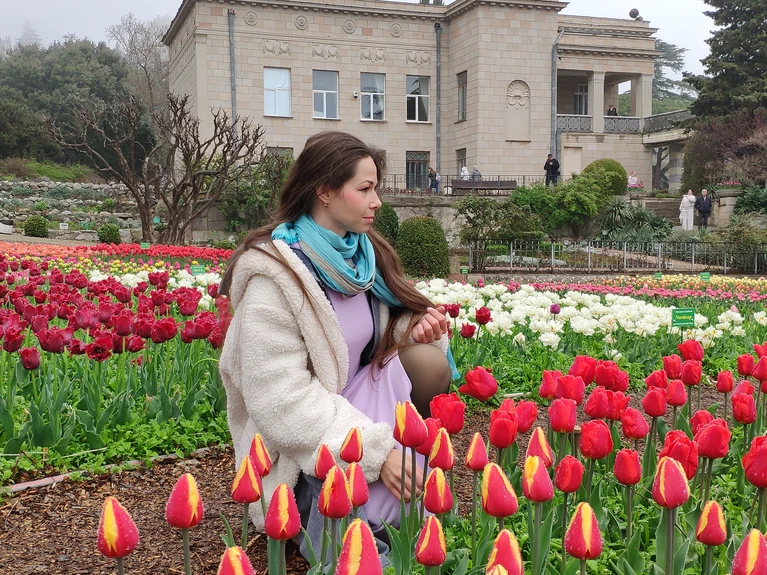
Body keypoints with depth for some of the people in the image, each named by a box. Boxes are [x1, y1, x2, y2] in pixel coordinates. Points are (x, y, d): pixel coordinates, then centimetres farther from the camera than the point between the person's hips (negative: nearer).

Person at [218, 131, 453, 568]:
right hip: (303, 451, -7)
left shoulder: (363, 253, 1)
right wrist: (376, 450, -31)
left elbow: (380, 331, 12)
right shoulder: (274, 274, -21)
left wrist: (416, 323, -12)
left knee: (428, 359, -17)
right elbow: (280, 398, -26)